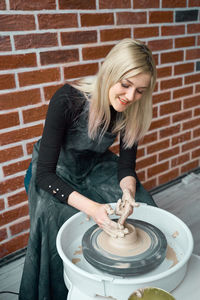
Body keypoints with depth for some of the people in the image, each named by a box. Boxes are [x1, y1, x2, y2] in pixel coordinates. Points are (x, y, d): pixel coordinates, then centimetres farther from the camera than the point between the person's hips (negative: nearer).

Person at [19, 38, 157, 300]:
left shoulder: (131, 108, -18)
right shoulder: (67, 100, -33)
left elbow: (127, 163, -9)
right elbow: (45, 173, -31)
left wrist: (128, 191, -32)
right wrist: (91, 207, -42)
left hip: (96, 166, 4)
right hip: (55, 173, -4)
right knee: (64, 228, -28)